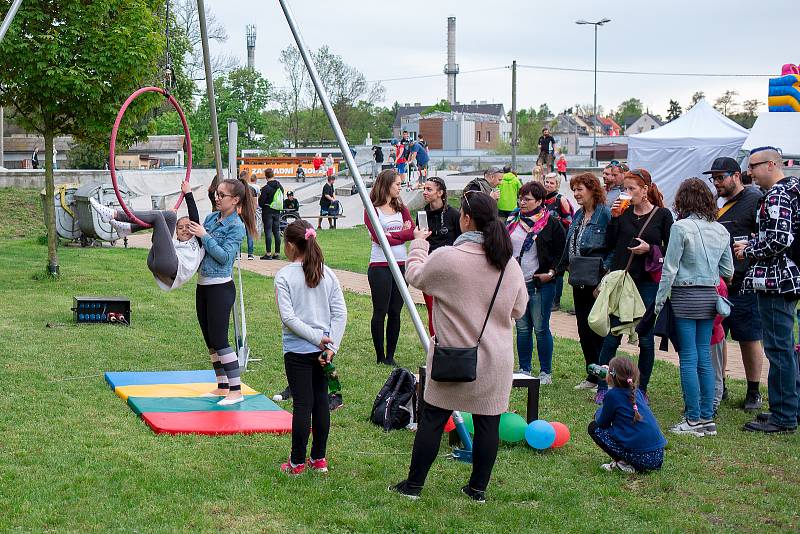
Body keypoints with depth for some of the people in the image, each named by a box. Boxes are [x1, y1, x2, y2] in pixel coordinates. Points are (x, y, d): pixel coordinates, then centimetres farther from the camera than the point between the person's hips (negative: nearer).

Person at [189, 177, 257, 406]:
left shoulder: (237, 226, -12)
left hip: (220, 287, -8)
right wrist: (192, 233, -1)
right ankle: (222, 386, 23)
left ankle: (236, 391, -4)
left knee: (219, 339, -9)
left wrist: (204, 235, -18)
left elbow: (224, 256, -19)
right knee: (210, 340, 13)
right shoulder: (211, 218, 10)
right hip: (203, 285, 8)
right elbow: (200, 245, 18)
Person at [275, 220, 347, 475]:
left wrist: (316, 337, -12)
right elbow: (340, 312, -1)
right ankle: (319, 459, 18)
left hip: (297, 350, -4)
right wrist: (330, 345, -4)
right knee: (321, 401, 11)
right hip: (323, 349, 4)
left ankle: (297, 462, 6)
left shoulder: (284, 276, -9)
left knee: (302, 404, -1)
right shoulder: (328, 274, 4)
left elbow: (288, 317, -16)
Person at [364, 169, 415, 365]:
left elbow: (412, 232, 0)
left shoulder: (401, 207, 13)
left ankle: (390, 356, 13)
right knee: (380, 312, 1)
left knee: (395, 312, 7)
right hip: (380, 266, -5)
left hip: (401, 264, 5)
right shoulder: (372, 209, -3)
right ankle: (380, 357, 10)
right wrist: (402, 234, -6)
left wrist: (392, 235, -11)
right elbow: (379, 237, -14)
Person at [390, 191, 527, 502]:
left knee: (433, 418, 7)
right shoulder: (509, 263, 0)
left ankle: (414, 485, 15)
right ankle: (478, 488, 18)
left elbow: (415, 277, 4)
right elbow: (519, 309, 11)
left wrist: (418, 245, 20)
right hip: (496, 361, 3)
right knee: (488, 423, 10)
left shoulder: (447, 258, -15)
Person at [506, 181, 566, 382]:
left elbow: (562, 251, 0)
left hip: (541, 284, -5)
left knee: (541, 328, -3)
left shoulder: (551, 224, -3)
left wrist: (552, 272, -10)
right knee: (522, 328, 8)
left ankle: (546, 372, 7)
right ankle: (523, 370, 17)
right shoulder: (513, 221, 11)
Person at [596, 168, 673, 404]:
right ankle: (602, 387, 9)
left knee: (646, 339, 5)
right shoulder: (623, 212, 7)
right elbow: (609, 244, 3)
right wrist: (613, 218, -6)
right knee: (612, 337, 2)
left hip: (648, 282, -2)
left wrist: (650, 248, -14)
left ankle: (641, 389, 16)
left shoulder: (662, 215, 0)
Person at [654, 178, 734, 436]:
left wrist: (660, 299, -3)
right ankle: (707, 418, 11)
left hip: (686, 297, -5)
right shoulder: (721, 231, 6)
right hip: (710, 297, 6)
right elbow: (728, 271, 11)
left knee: (688, 358, -1)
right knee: (704, 358, 10)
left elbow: (669, 269, -11)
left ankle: (694, 420, 0)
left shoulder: (681, 227, -12)